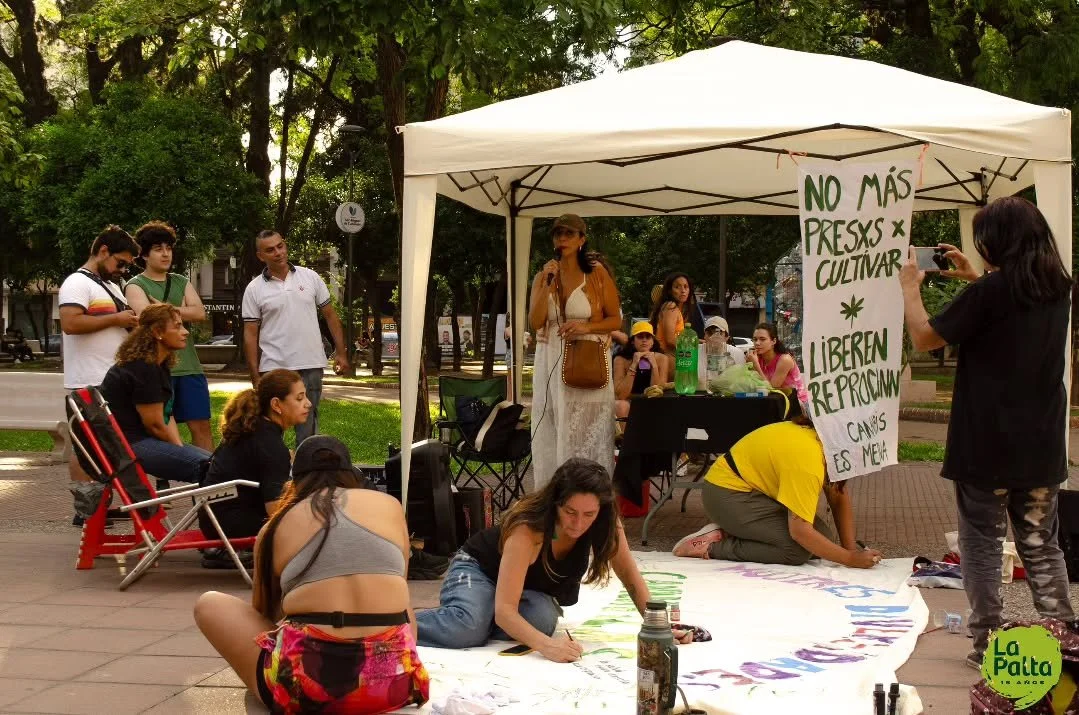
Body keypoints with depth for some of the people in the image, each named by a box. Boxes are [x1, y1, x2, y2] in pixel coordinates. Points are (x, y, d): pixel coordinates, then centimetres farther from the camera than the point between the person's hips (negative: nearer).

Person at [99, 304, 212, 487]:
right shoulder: (142, 369, -18)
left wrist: (180, 450, -2)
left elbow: (167, 416, 10)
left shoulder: (161, 367, 14)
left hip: (143, 439, 11)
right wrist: (179, 450, -2)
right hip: (128, 444, -11)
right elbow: (155, 424, -16)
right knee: (203, 465, -23)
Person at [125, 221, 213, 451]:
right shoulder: (135, 286, 1)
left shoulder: (182, 282, 16)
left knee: (201, 426, 4)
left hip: (189, 366, 5)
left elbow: (200, 313, 1)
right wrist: (183, 312, -4)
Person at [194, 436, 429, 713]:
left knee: (209, 604, 21)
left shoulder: (276, 526, 14)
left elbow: (261, 613, 30)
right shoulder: (390, 506, 16)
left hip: (308, 684, -4)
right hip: (394, 679, 4)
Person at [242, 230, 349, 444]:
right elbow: (250, 334, 0)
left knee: (308, 427, 8)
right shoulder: (254, 289, 0)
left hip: (311, 365, 1)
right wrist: (255, 377, -6)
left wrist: (340, 353, 2)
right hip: (273, 369, -1)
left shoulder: (310, 277, 5)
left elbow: (330, 315, 9)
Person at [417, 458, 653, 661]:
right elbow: (504, 610, -43)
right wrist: (546, 645, -60)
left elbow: (630, 577, -10)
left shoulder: (605, 523, -24)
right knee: (467, 628, -38)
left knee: (543, 619, -33)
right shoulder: (528, 529, -38)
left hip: (534, 591, 5)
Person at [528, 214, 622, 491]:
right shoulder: (543, 276, 10)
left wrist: (586, 327, -14)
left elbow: (615, 320, 2)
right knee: (552, 434, 4)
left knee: (586, 434, -4)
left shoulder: (598, 275, 1)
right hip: (550, 362, 3)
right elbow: (535, 322, -1)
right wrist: (548, 284, -9)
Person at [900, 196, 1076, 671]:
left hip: (986, 445, -6)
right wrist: (973, 279, 26)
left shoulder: (991, 290, -17)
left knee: (981, 544, 6)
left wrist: (910, 287, 4)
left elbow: (924, 338, -10)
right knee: (1041, 547, 14)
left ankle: (987, 645, 8)